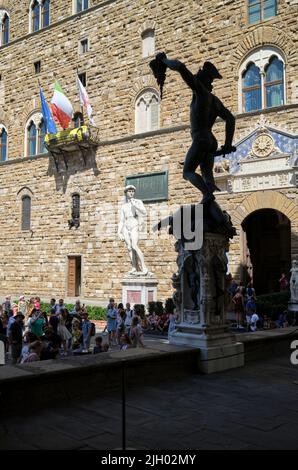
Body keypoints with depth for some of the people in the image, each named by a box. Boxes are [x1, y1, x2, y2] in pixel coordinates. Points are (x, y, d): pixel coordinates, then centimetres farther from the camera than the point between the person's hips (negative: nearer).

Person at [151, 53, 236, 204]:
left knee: (188, 172, -6)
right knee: (207, 175, 7)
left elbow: (180, 67, -11)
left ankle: (207, 194, -29)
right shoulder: (215, 100, 19)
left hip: (200, 140, -8)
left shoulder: (201, 91, -3)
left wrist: (164, 60, 6)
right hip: (211, 141, 8)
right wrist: (228, 144, 15)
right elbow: (230, 119, 17)